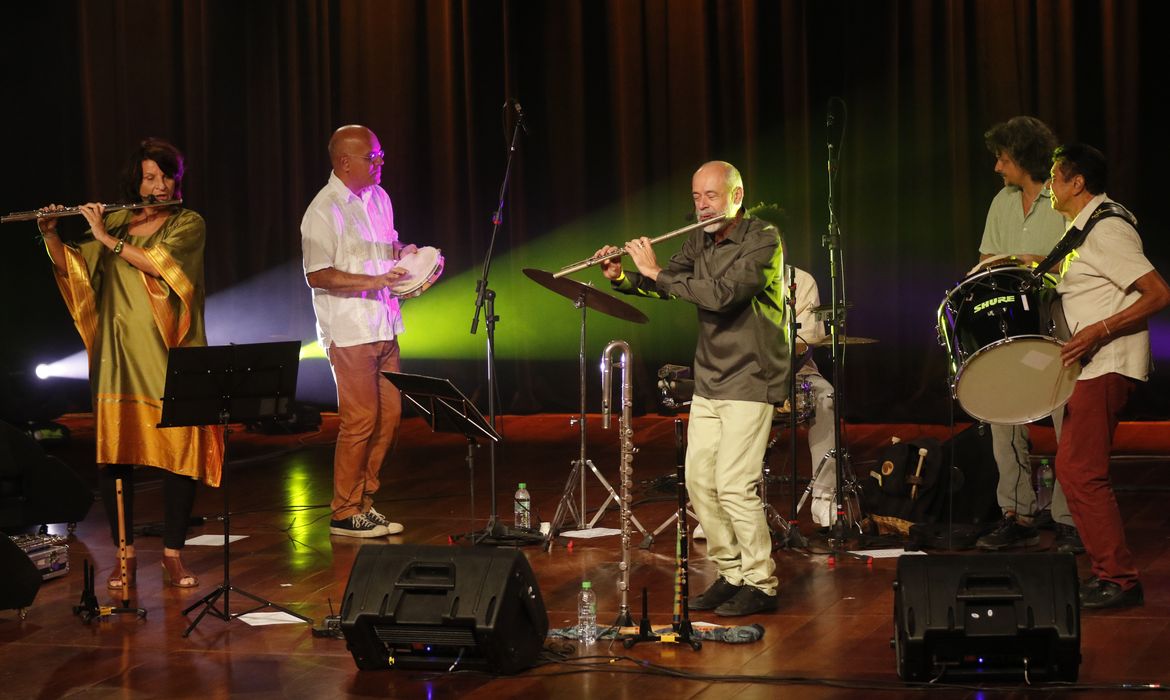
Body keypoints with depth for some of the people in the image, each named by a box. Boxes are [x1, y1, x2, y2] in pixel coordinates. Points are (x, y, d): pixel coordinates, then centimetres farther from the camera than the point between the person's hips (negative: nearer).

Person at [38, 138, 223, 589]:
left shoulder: (188, 224, 2)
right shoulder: (116, 223, 12)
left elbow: (158, 263, -16)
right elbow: (73, 268, 8)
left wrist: (107, 238, -17)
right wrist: (50, 234, -8)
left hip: (169, 356, -2)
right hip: (120, 357, 3)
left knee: (178, 452, -4)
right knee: (115, 454, 0)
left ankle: (173, 555, 7)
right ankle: (126, 555, 11)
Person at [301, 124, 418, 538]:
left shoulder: (378, 198, 13)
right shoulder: (323, 211, -13)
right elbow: (317, 275, -18)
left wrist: (404, 254, 5)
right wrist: (373, 281, -24)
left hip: (383, 327, 8)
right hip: (349, 330, -8)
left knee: (389, 414, 9)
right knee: (360, 420, -7)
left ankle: (365, 503, 19)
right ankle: (344, 514, 3)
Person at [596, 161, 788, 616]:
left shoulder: (762, 240, -16)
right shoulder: (700, 240, 8)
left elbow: (722, 294, -28)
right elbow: (665, 287, 15)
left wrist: (656, 271, -24)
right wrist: (623, 277, -5)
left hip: (750, 380, -8)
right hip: (709, 380, 8)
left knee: (734, 485, -12)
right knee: (699, 481, 7)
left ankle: (761, 584, -2)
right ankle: (731, 573, 19)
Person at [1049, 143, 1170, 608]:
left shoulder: (1107, 229, -15)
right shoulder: (1082, 228, 16)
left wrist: (1097, 332, -26)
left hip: (1109, 363, -11)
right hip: (1092, 365, 11)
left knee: (1078, 469, -12)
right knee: (1075, 468, 12)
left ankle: (1118, 579, -8)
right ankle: (1108, 571, 17)